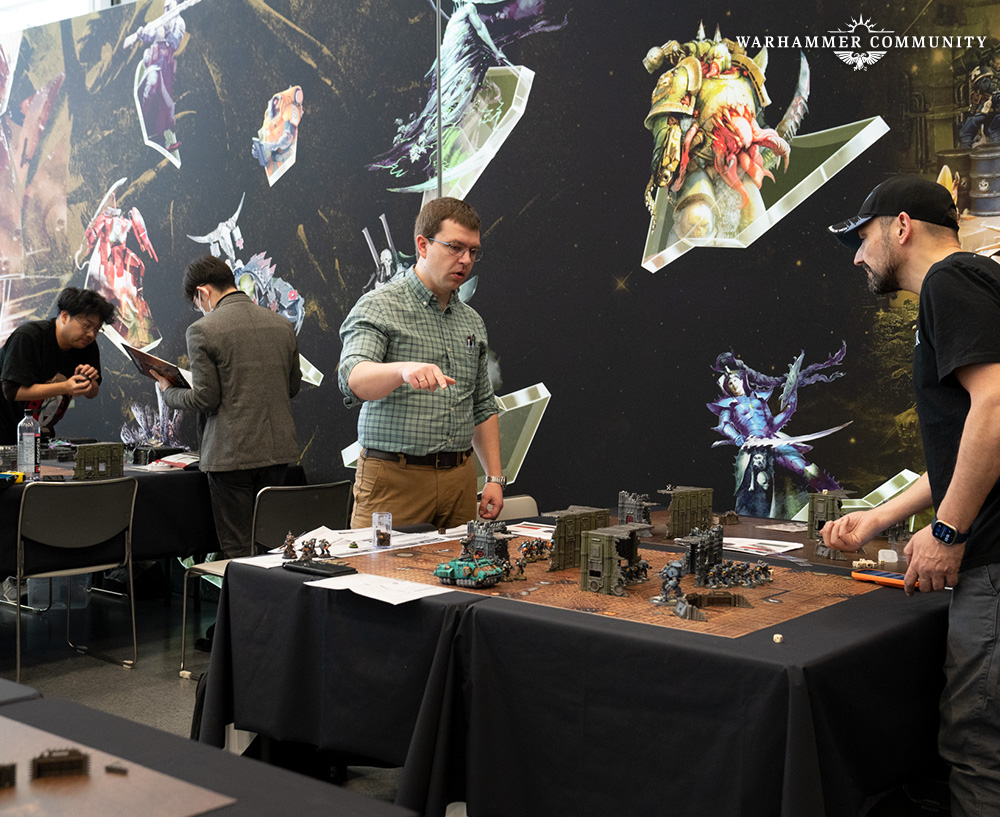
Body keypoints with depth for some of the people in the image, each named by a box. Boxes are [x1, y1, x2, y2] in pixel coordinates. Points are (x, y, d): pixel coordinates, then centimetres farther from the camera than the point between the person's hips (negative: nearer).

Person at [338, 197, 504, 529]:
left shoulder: (472, 321, 15)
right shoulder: (379, 306, -4)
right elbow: (354, 379, -23)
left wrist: (495, 477, 11)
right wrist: (404, 370, -43)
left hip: (459, 478, 5)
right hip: (394, 477, -5)